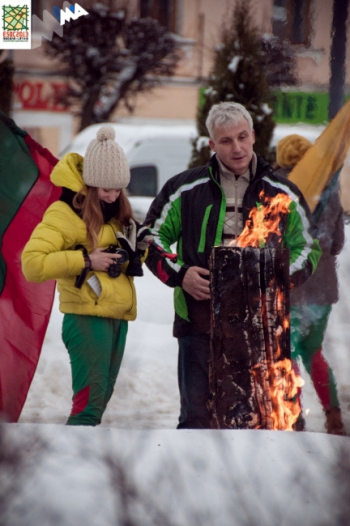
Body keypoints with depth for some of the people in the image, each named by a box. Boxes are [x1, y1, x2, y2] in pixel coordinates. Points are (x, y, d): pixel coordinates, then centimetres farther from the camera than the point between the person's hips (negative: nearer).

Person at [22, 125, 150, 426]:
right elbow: (32, 263, -20)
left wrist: (137, 249, 3)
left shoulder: (116, 210, 13)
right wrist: (86, 260, -22)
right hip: (87, 318, -8)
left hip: (118, 318, 8)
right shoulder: (65, 212, -11)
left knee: (99, 402, 13)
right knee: (89, 402, -15)